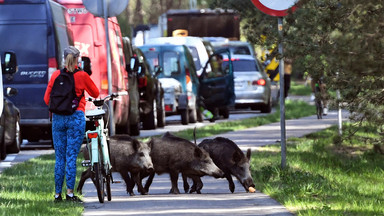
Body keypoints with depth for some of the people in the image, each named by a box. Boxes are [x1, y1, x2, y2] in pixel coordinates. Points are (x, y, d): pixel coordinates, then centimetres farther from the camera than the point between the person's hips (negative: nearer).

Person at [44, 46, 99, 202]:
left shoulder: (56, 75, 3)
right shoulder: (82, 75, -3)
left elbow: (47, 98, 6)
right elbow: (95, 94, 11)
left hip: (58, 118, 3)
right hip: (76, 117, -3)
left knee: (59, 157, 6)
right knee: (71, 156, -4)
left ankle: (58, 194, 7)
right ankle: (70, 192, -9)